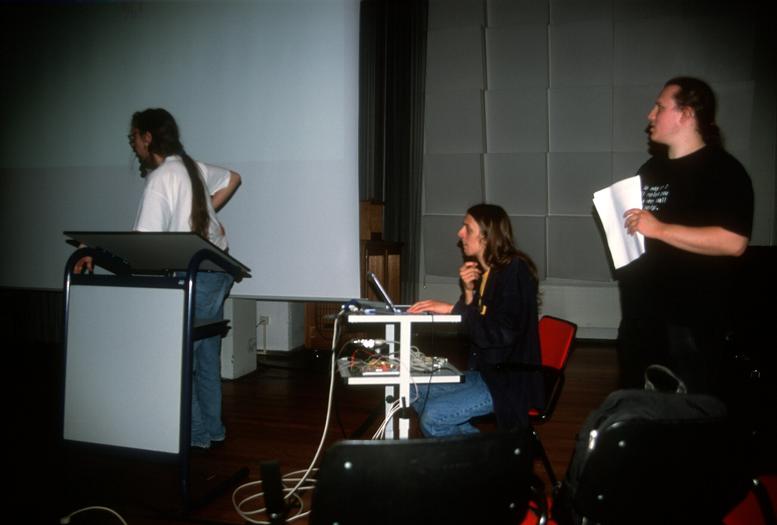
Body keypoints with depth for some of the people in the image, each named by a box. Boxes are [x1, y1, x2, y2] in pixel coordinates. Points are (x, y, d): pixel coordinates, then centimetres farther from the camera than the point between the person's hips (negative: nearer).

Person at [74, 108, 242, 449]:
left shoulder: (160, 178, -15)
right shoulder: (191, 166, 10)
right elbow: (232, 179, 26)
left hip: (195, 275, -9)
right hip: (217, 268, 9)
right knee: (206, 352, 15)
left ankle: (195, 434, 11)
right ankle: (211, 428, 25)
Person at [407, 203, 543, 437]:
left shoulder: (515, 271, -17)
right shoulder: (482, 271, 7)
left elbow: (501, 334, -25)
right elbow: (470, 328, 8)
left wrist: (451, 309, -23)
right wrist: (468, 292, -8)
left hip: (510, 381, -9)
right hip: (484, 371, 9)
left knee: (433, 417, -19)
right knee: (417, 392, 6)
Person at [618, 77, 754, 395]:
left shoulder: (723, 170, -11)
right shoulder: (651, 168, 15)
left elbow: (734, 242, -24)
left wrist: (659, 229, -24)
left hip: (691, 320, -8)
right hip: (639, 312, 8)